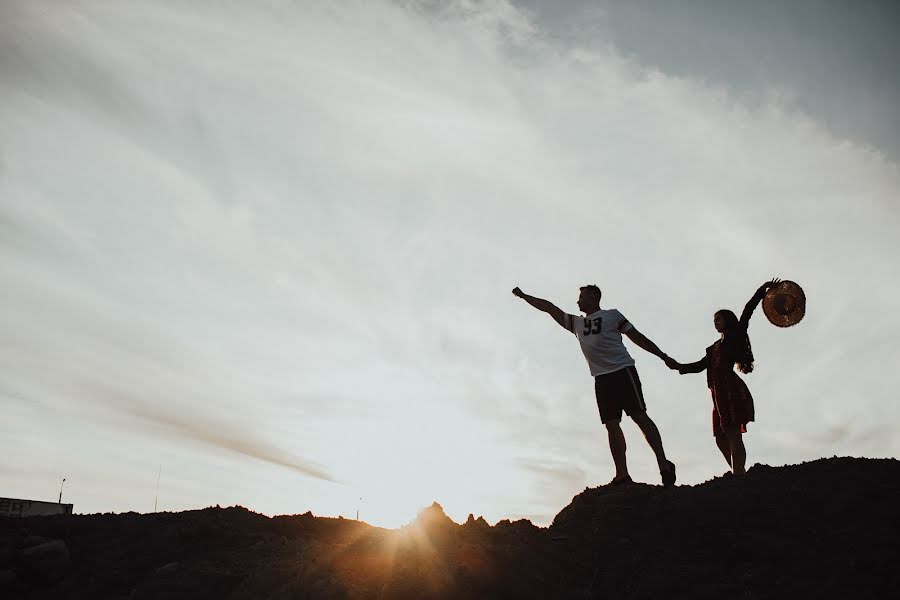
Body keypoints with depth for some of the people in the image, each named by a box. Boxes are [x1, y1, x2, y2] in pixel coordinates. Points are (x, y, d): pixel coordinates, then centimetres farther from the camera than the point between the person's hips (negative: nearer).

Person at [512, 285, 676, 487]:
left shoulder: (612, 315, 10)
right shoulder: (576, 323, 24)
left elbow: (637, 337, 9)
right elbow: (549, 308, 25)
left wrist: (664, 357, 6)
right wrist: (524, 296, 25)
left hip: (623, 371, -4)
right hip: (601, 378, 5)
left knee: (640, 416, -9)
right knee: (612, 424, -4)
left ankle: (664, 464, -4)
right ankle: (622, 475, -7)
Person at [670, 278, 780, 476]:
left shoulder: (735, 335, 7)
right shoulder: (716, 346, 26)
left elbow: (747, 311, -1)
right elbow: (701, 365, 26)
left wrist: (763, 290, -4)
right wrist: (679, 366, 19)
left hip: (731, 390, -8)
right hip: (720, 393, 8)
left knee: (733, 435, -15)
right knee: (721, 438, 5)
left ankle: (739, 475, -19)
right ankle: (738, 474, 8)